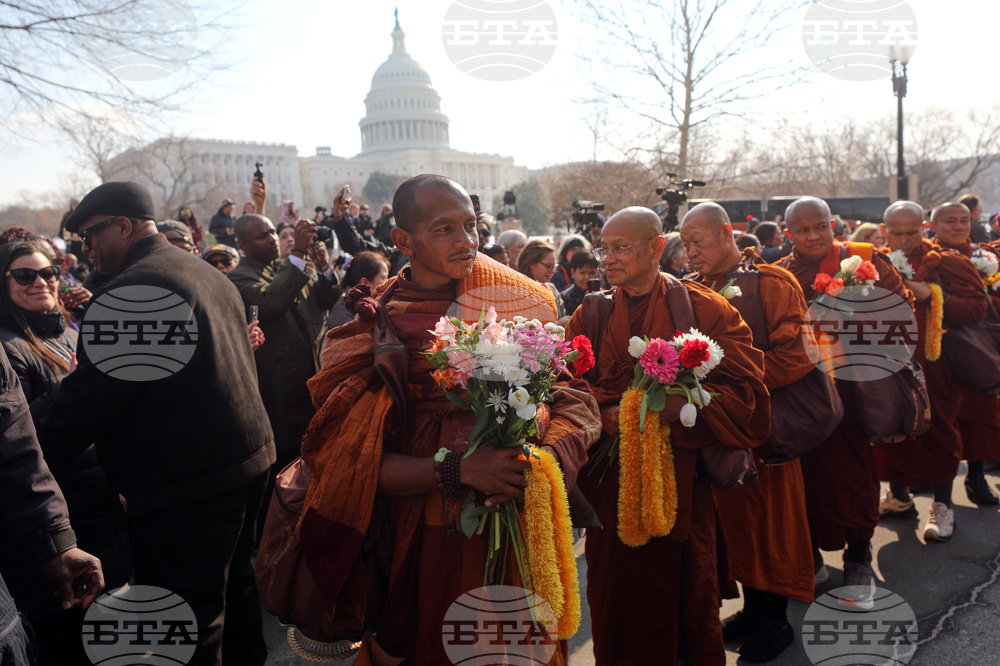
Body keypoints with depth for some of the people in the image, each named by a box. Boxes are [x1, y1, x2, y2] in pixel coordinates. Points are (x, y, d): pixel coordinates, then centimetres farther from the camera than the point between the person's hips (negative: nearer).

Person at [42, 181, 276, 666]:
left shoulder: (127, 292, -16)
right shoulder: (211, 275, 13)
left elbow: (88, 399, -18)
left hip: (185, 484, -10)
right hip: (248, 457, 10)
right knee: (233, 582, 26)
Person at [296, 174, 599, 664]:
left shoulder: (517, 301, -1)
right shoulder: (373, 328, -7)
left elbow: (573, 398, -3)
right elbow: (355, 463, -12)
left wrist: (546, 456, -23)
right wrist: (458, 468, -24)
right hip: (425, 543, -2)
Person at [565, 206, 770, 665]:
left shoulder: (703, 309, -1)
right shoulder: (591, 314, 7)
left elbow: (745, 390, -8)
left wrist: (681, 406, -24)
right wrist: (604, 413, -19)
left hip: (681, 478, -2)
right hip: (611, 484, 2)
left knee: (686, 590, 11)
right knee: (616, 598, 10)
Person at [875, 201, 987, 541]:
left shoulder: (945, 263, -5)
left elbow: (977, 307, -10)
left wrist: (932, 296, -22)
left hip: (932, 364, -4)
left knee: (936, 429, 3)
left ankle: (942, 506, 18)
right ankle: (898, 497, 28)